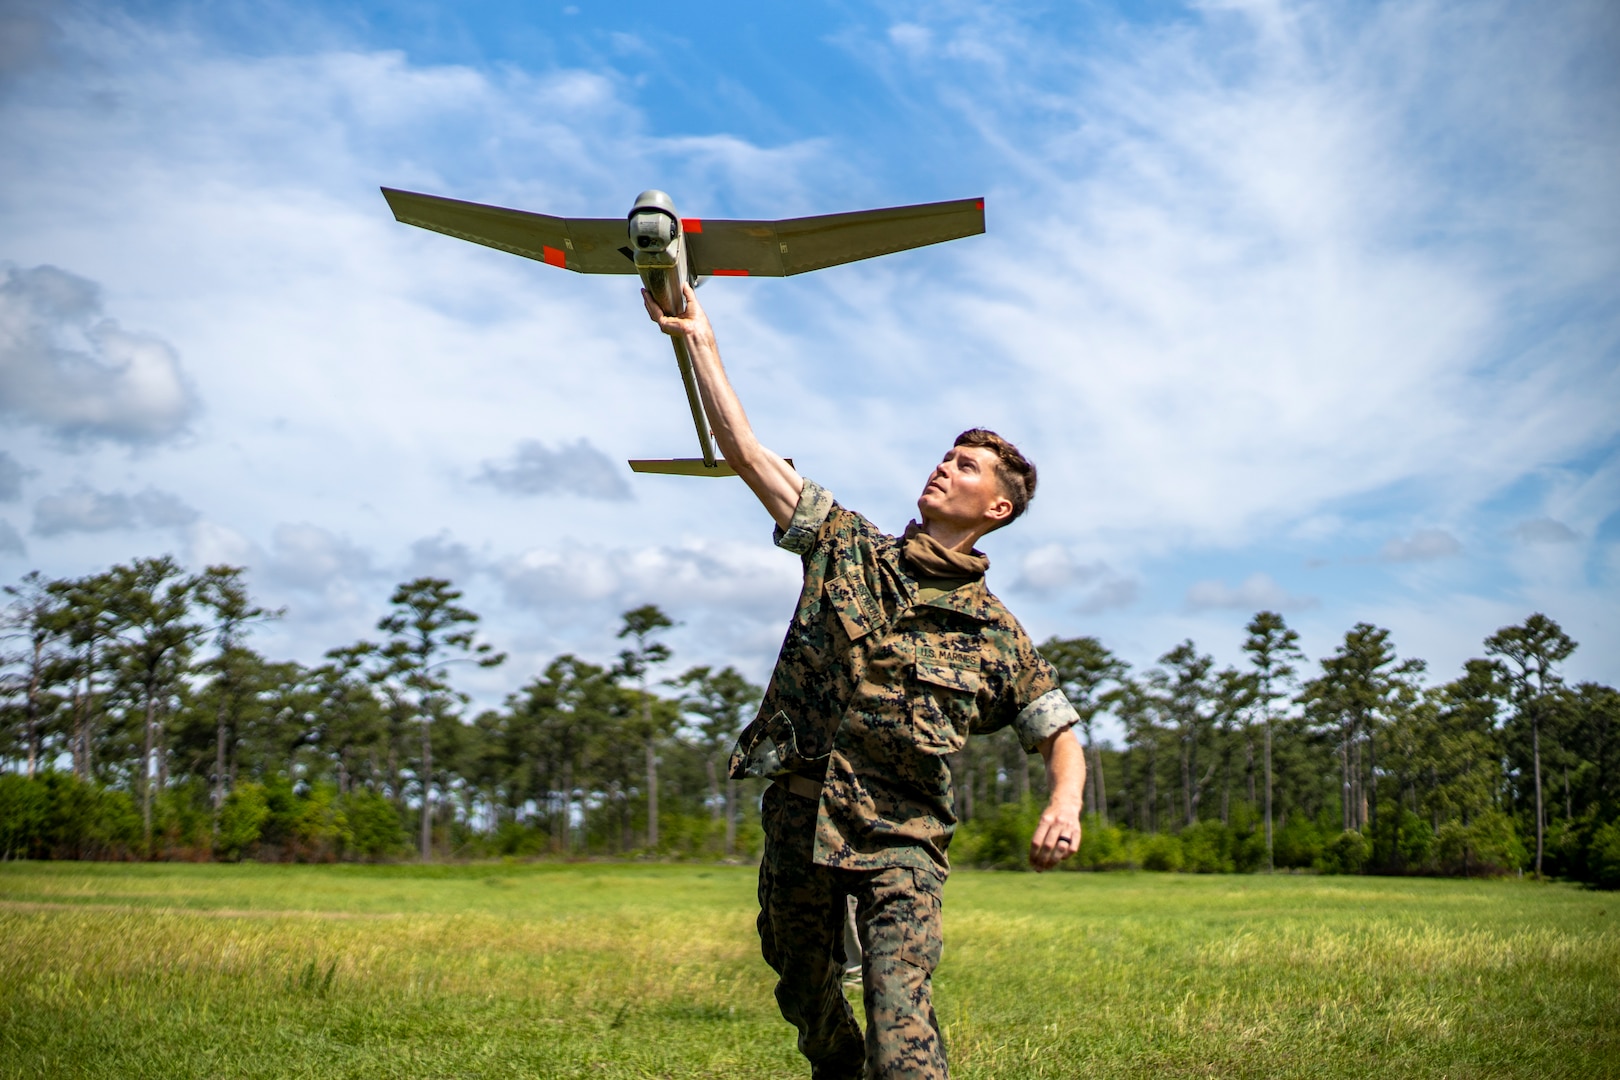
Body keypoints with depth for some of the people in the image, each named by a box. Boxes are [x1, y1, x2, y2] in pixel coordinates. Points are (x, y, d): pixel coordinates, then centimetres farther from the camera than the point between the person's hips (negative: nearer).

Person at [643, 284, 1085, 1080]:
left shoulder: (996, 636, 3)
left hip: (900, 840, -2)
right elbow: (747, 453, 3)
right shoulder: (850, 549, 6)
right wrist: (700, 337, 0)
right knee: (804, 996, 18)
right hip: (800, 817, 3)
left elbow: (1061, 737, 8)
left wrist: (1065, 805, -15)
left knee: (899, 1014, -21)